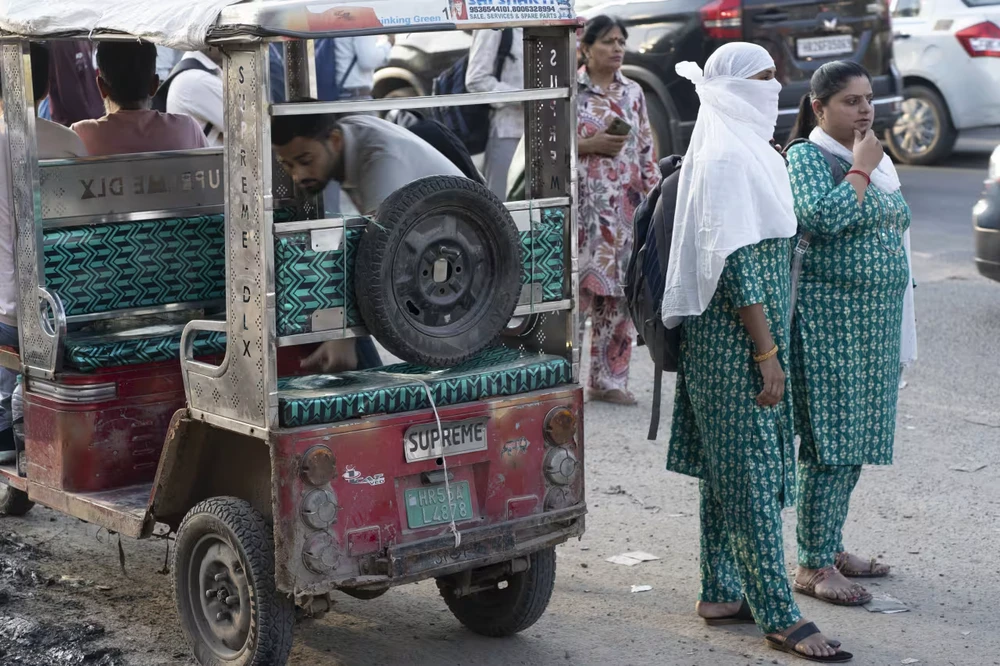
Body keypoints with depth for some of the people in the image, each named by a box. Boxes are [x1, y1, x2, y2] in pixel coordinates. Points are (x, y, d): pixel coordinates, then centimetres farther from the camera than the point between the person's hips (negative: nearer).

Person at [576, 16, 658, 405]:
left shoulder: (633, 92, 12)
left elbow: (647, 151, 14)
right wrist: (590, 145, -13)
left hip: (626, 206, 4)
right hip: (582, 203, -4)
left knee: (619, 292, 4)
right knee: (576, 286, -8)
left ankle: (608, 378, 11)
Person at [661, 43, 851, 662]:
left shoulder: (747, 148, 15)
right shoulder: (726, 158, -17)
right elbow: (736, 263, -21)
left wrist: (771, 343, 19)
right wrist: (767, 351, -22)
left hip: (738, 336, 10)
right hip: (735, 338, -10)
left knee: (729, 471, 14)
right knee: (752, 472, -5)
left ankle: (721, 593, 23)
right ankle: (780, 616, 0)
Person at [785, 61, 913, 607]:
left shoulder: (873, 157, 15)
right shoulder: (806, 158, -10)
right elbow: (822, 218, -29)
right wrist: (860, 169, -18)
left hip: (877, 318, 8)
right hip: (830, 320, -8)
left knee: (854, 440, 13)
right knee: (830, 444, -7)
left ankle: (831, 546, 23)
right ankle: (813, 566, 0)